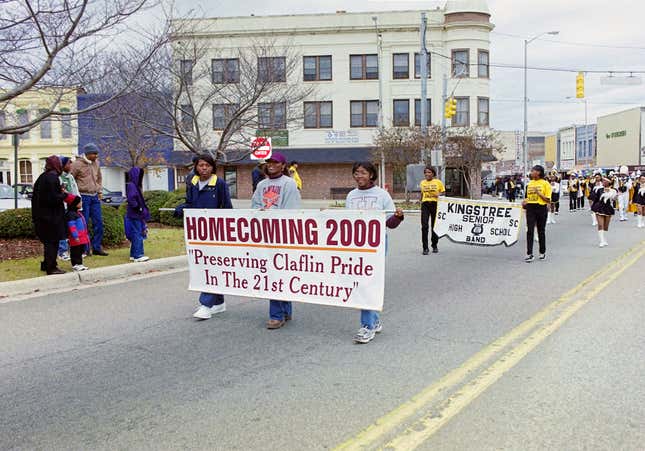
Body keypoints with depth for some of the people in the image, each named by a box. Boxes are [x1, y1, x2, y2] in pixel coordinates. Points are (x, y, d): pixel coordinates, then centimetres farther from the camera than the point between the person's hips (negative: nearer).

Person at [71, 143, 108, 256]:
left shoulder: (96, 163, 10)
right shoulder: (77, 164, -10)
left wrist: (100, 191, 18)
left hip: (95, 197, 6)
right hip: (83, 197, -6)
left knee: (98, 222, 5)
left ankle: (97, 247, 14)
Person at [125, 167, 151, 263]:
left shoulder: (136, 186, 16)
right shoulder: (131, 186, -14)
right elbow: (131, 199, -23)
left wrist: (143, 209, 16)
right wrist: (139, 208, -19)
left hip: (138, 215, 10)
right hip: (135, 215, -10)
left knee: (136, 235, 13)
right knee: (137, 234, -8)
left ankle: (134, 255, 19)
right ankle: (138, 255, -6)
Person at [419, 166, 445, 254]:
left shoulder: (438, 182, 3)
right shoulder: (422, 183, 11)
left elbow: (443, 192, 7)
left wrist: (439, 194, -13)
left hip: (435, 204, -1)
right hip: (425, 204, 2)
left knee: (435, 226, 6)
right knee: (424, 226, -9)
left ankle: (435, 246, 22)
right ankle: (425, 248, -5)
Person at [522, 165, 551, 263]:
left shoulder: (545, 183, -3)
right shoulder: (530, 183, 12)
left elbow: (548, 199, -6)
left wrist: (539, 193, -17)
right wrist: (525, 201, 2)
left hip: (541, 208, -3)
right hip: (530, 208, 3)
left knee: (541, 231, 8)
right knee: (530, 231, -6)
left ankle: (542, 252, 23)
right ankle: (529, 254, -7)